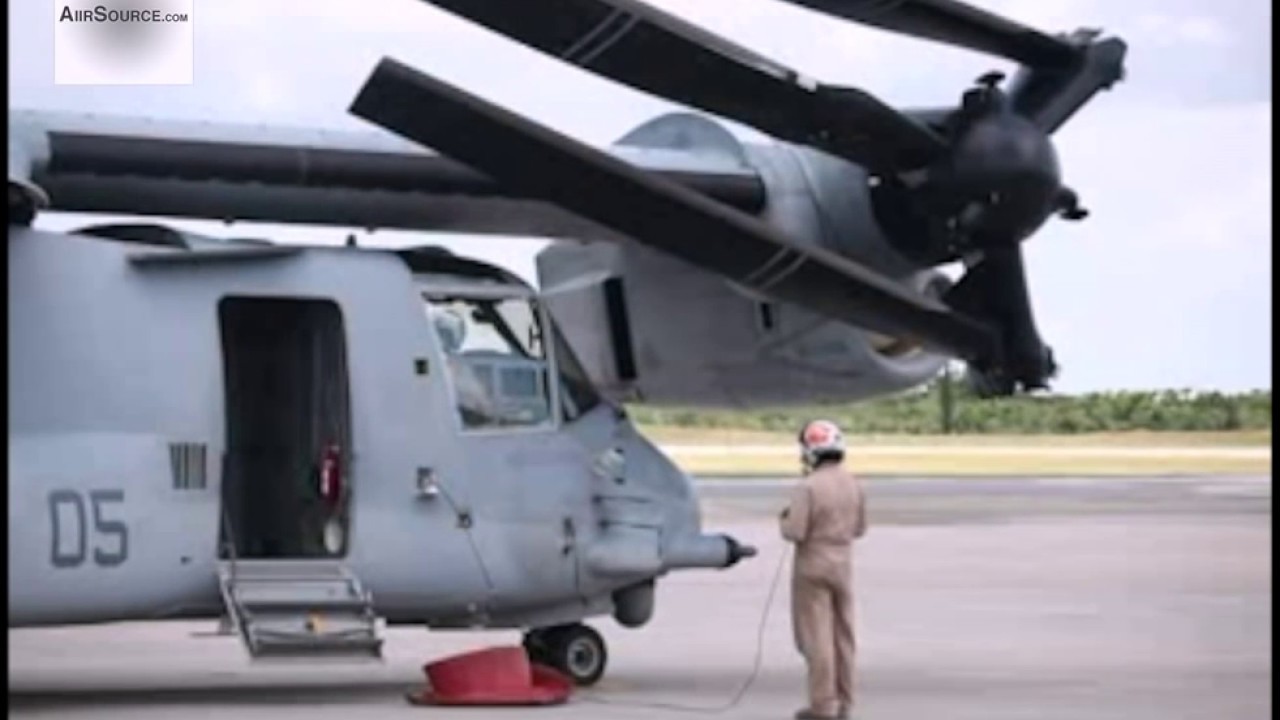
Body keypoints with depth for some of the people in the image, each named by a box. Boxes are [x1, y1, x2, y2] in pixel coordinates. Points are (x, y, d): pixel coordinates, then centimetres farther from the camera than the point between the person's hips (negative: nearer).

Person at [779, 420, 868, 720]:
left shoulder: (808, 487, -20)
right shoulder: (853, 484, 2)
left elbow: (795, 532, -22)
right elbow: (859, 528, 10)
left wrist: (784, 519, -1)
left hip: (813, 567, -6)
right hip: (843, 564, 6)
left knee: (816, 637, -2)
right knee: (842, 635, 12)